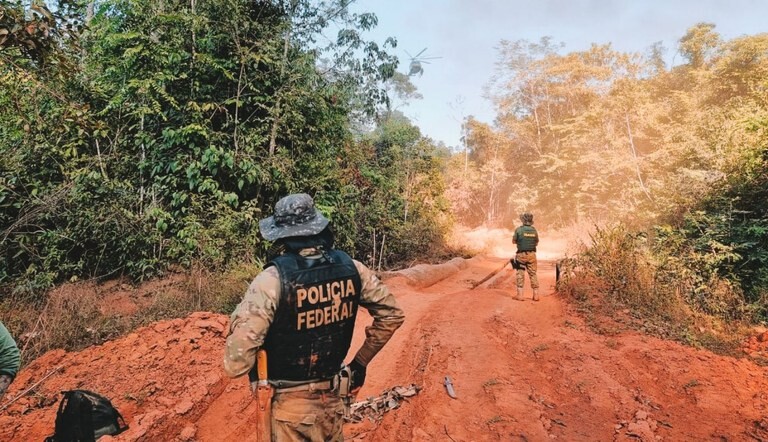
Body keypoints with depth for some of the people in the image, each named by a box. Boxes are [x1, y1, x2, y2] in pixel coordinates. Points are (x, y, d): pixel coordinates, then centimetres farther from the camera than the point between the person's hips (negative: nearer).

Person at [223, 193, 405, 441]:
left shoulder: (273, 279, -21)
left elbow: (236, 364, -24)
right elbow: (391, 314, 5)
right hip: (333, 399, 4)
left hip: (291, 403, -4)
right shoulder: (350, 268, -7)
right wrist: (361, 362, 12)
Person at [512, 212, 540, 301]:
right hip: (532, 255, 3)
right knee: (533, 274, 10)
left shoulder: (519, 230, -10)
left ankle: (520, 294, 2)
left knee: (520, 274, 4)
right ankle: (536, 294, 11)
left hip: (521, 254, -3)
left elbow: (513, 241, 1)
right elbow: (536, 243, 12)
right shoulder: (534, 230, 2)